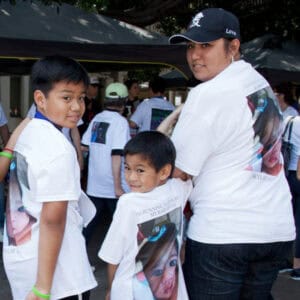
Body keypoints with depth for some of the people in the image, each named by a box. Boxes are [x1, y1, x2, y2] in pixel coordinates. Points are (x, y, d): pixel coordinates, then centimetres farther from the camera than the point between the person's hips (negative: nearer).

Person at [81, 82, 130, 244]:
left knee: (92, 220, 15)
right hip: (112, 186, -6)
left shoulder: (96, 119, 6)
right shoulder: (120, 121, -13)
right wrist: (118, 187, -19)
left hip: (94, 184, 6)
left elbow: (84, 146, 11)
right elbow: (116, 155, -20)